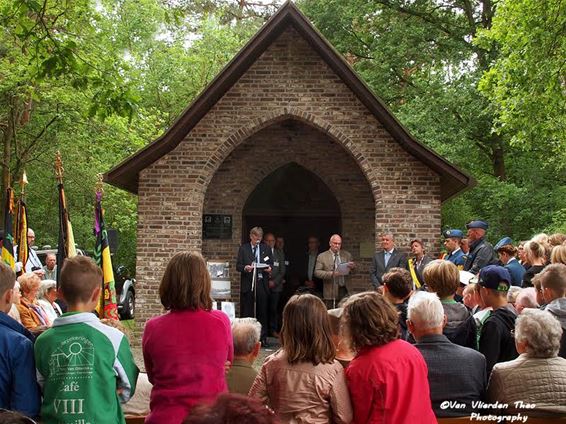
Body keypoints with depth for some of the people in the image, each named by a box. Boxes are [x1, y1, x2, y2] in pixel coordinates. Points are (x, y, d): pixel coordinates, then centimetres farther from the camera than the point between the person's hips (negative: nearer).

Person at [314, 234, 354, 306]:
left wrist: (352, 267, -13)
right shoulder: (322, 256, 3)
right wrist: (331, 274, -18)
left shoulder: (347, 255, 12)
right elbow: (317, 272, -3)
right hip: (331, 292, -2)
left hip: (345, 291, 2)